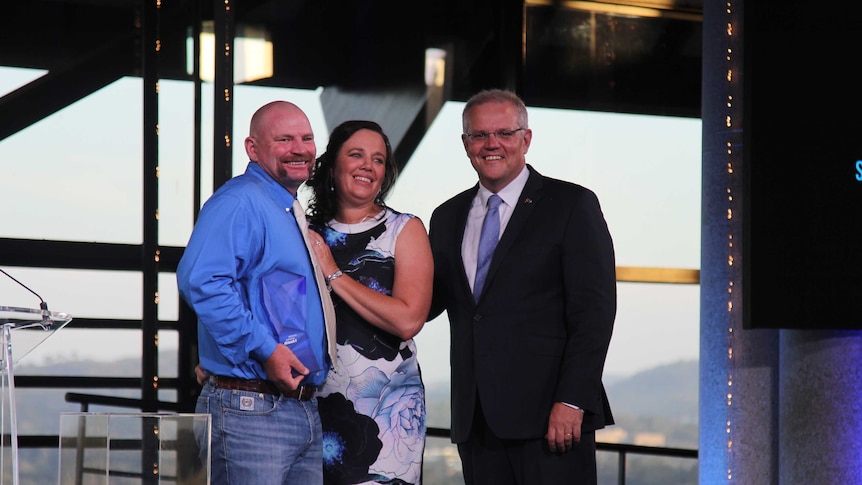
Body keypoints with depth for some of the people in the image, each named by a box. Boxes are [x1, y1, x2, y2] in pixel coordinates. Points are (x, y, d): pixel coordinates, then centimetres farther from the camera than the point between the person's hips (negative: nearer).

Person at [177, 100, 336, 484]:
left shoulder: (296, 217, 21)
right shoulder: (239, 202, -11)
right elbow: (200, 280, -27)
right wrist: (264, 350, -25)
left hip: (305, 408, 10)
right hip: (251, 409, -10)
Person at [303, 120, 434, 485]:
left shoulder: (405, 230, -1)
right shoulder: (310, 231, 9)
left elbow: (408, 321, -14)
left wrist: (334, 275, -11)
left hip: (386, 402, -3)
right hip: (318, 397, 3)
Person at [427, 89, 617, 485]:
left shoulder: (572, 206, 1)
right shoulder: (447, 218, 17)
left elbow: (594, 311, -6)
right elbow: (425, 304, 18)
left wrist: (572, 401, -15)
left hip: (550, 414, -5)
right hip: (476, 422, 5)